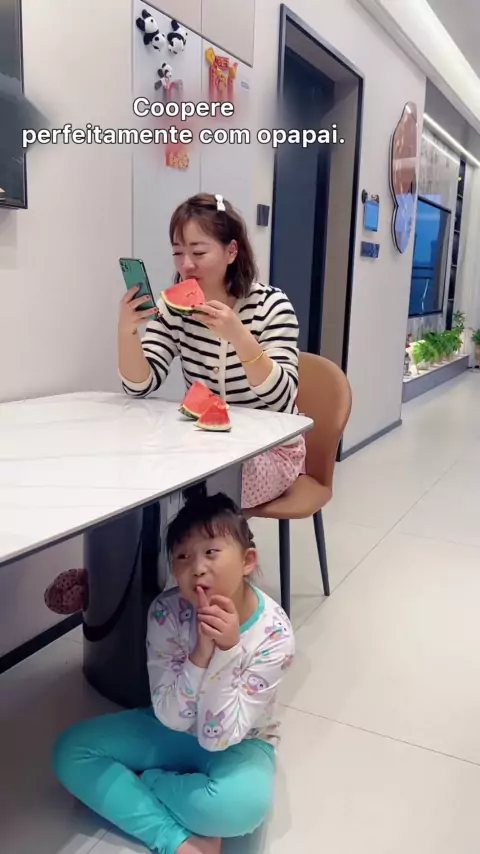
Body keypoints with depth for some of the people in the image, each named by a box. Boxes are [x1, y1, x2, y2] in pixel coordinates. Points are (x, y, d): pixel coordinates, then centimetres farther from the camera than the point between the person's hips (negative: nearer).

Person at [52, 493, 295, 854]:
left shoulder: (275, 634, -28)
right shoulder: (166, 612, -22)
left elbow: (218, 737, -28)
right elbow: (173, 718, -21)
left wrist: (226, 649, -40)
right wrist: (202, 651, -37)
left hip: (238, 744, -3)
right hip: (173, 731, 3)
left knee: (244, 804, -36)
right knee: (71, 749, -12)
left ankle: (136, 782, -8)